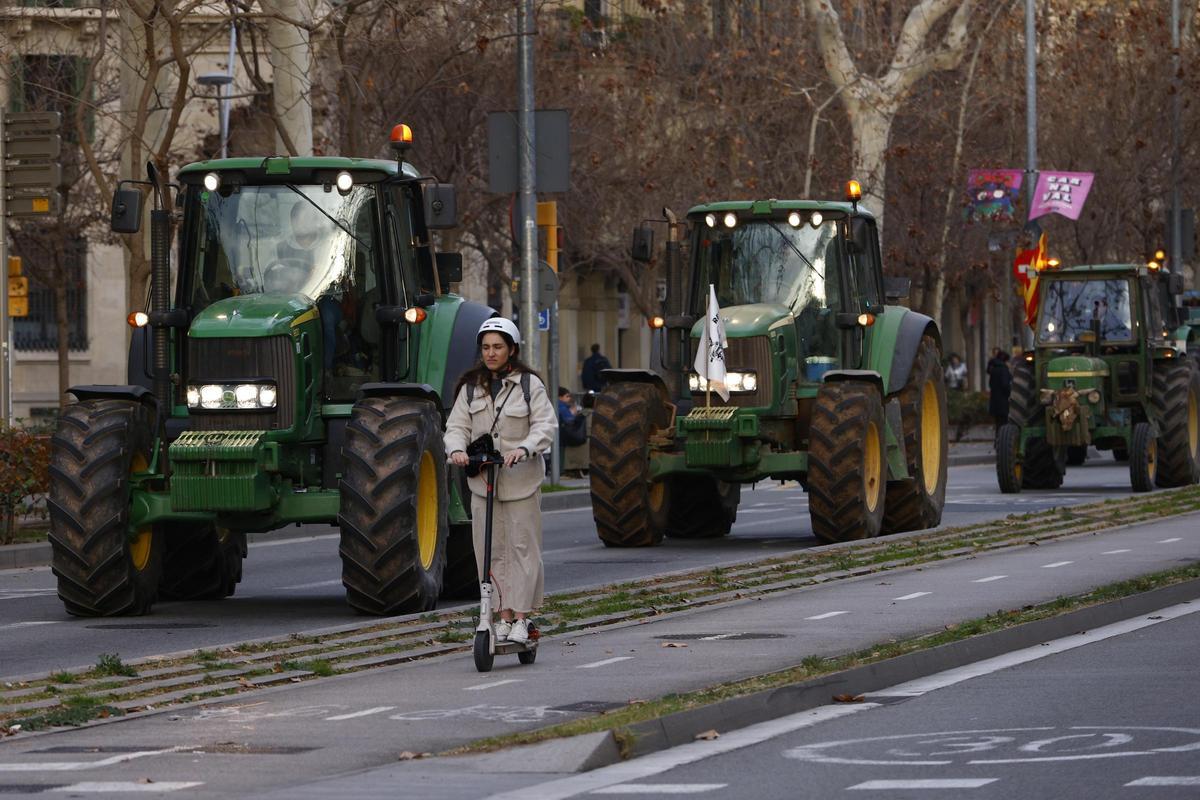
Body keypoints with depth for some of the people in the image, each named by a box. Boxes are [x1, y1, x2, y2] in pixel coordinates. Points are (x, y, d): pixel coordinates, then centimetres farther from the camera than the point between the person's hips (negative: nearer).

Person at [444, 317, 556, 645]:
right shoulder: (471, 388, 9)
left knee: (522, 547, -3)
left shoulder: (530, 385, -2)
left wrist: (524, 448, -25)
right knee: (491, 551, 3)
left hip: (521, 481, -4)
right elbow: (457, 426, 6)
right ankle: (504, 615, 8)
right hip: (482, 481, 4)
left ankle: (521, 617, 1)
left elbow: (545, 426, -7)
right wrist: (457, 449, -16)